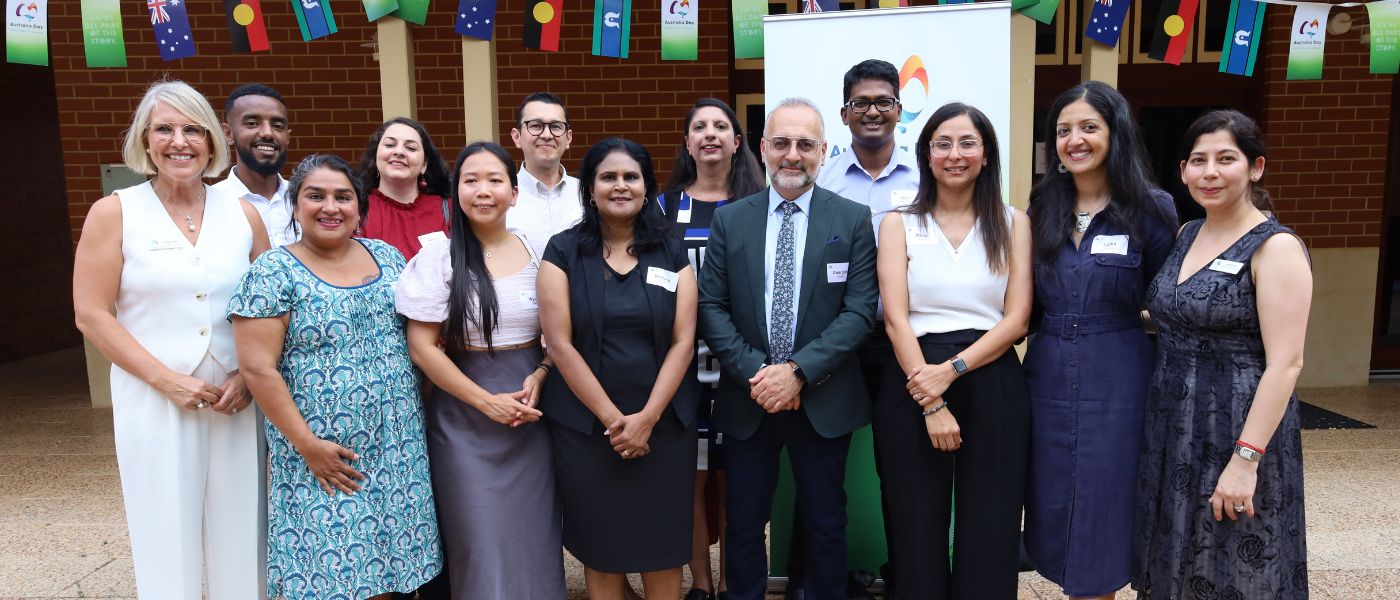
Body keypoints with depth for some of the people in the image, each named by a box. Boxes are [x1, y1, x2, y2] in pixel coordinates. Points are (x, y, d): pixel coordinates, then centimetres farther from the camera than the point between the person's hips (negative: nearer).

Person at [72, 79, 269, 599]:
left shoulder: (242, 214, 6)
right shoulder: (114, 213, 0)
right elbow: (92, 315, -4)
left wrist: (250, 377, -6)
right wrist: (168, 381, -12)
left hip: (236, 400, 2)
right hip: (154, 401, -2)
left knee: (239, 536, 8)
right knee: (168, 537, 5)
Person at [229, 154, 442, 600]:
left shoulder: (387, 257, 8)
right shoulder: (273, 273, -7)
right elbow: (258, 368, -12)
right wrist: (307, 445, -15)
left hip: (398, 449, 4)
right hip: (324, 456, -4)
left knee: (385, 561, 11)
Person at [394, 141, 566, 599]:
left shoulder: (536, 253, 2)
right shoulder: (438, 257, -6)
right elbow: (421, 348, -8)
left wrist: (538, 378, -11)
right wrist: (487, 401, -13)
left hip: (531, 411, 2)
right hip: (465, 415, -2)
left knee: (533, 533, 10)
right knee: (479, 537, 6)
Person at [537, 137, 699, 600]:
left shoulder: (671, 255, 4)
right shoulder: (563, 252, -1)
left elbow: (683, 341, -2)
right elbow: (559, 342, -7)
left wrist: (647, 417, -12)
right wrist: (612, 418, -12)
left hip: (664, 422, 1)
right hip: (585, 423, -1)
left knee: (663, 541, 9)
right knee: (600, 542, 10)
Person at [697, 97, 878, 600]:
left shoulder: (853, 219, -1)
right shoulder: (729, 220, 3)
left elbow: (860, 310, -7)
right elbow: (710, 307, -1)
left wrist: (798, 371, -17)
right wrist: (754, 372, -13)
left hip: (824, 402, -1)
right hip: (747, 401, 1)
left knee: (825, 524, 13)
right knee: (743, 522, 12)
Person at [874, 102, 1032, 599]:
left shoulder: (1013, 223, 8)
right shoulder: (899, 224, 6)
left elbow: (1017, 319, 0)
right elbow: (895, 319, -4)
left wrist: (952, 370, -15)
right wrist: (931, 404, -13)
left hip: (992, 389, 1)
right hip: (914, 386, 0)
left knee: (989, 538, 6)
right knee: (918, 534, 7)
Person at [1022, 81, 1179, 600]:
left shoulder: (1151, 209, -6)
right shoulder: (1042, 208, 5)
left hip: (1117, 383, -4)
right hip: (1046, 378, 4)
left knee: (1100, 515, 6)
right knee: (1053, 511, 12)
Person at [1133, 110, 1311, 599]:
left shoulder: (1276, 248, -12)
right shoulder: (1186, 234, 8)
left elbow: (1285, 363, -18)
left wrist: (1246, 459, -22)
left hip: (1238, 428, -6)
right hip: (1171, 429, 7)